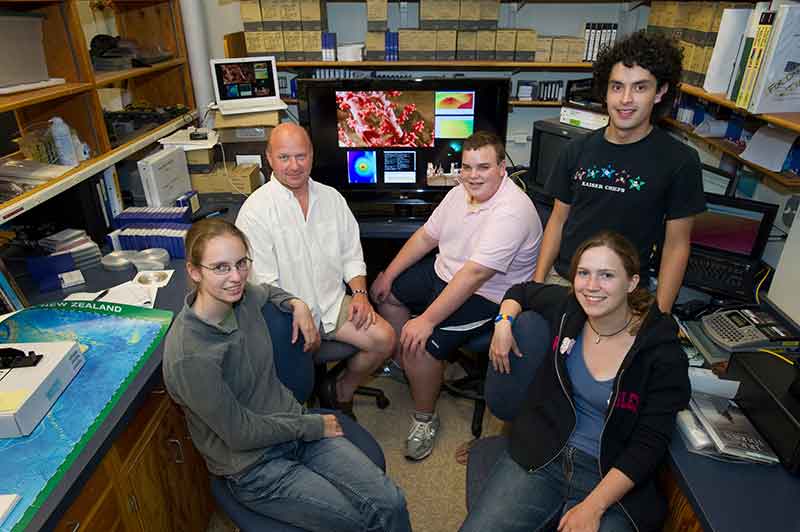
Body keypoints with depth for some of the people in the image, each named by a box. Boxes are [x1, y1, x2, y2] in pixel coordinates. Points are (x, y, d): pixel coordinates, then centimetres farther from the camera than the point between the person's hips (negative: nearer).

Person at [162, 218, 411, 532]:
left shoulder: (245, 298, -6)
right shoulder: (188, 357, -25)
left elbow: (267, 291, 22)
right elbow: (241, 434, -17)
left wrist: (297, 304, 2)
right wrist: (313, 426, -9)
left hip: (293, 423, 6)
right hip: (253, 466, -5)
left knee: (391, 503, -6)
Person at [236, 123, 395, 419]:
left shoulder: (331, 197, 8)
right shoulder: (256, 210, -10)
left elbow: (351, 254, 12)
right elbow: (263, 282, -13)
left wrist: (359, 292, -4)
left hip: (333, 302, 5)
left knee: (384, 338, -12)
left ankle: (340, 393, 15)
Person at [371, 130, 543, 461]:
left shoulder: (511, 212, -29)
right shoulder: (461, 192, -1)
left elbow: (474, 275, -34)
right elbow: (426, 236, 7)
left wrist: (427, 320, -34)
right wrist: (388, 275, 5)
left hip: (486, 296, -9)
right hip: (443, 273, 9)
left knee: (422, 344, -24)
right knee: (385, 293, 12)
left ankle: (425, 418, 3)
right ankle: (407, 365, 28)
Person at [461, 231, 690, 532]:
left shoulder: (662, 352, -11)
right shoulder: (566, 307, -3)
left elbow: (649, 444, -10)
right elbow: (521, 291, 19)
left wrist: (593, 507, -17)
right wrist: (504, 322, 0)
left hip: (610, 476, -1)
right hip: (539, 455, 2)